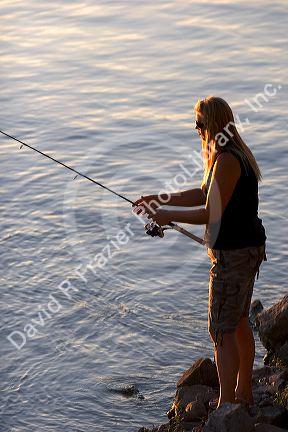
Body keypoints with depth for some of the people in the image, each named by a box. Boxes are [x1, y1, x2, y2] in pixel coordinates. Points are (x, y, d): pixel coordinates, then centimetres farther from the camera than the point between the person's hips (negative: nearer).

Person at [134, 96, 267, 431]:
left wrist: (169, 216, -9)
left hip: (233, 253, -11)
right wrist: (162, 198, 14)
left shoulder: (227, 160, -22)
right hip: (249, 248, 11)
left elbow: (210, 213, -21)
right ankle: (243, 393, 34)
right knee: (239, 322, 21)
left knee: (221, 330, -3)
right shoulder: (235, 153, 11)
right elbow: (204, 194, 19)